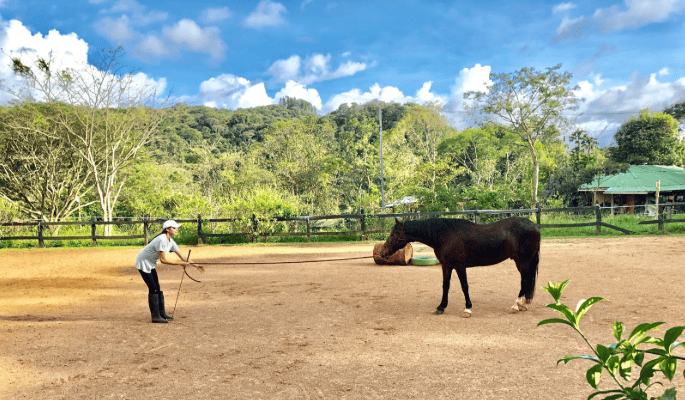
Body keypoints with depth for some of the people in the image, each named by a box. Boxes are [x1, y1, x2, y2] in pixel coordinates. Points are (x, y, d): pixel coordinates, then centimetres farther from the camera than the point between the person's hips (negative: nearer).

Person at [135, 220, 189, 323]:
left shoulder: (170, 241, 1)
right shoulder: (162, 240, -28)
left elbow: (180, 256, 2)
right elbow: (163, 259, -33)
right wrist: (180, 263, -31)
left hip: (150, 265, 10)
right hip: (143, 263, -10)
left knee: (157, 288, 12)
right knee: (153, 288, -11)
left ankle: (161, 313, 20)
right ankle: (155, 316, -6)